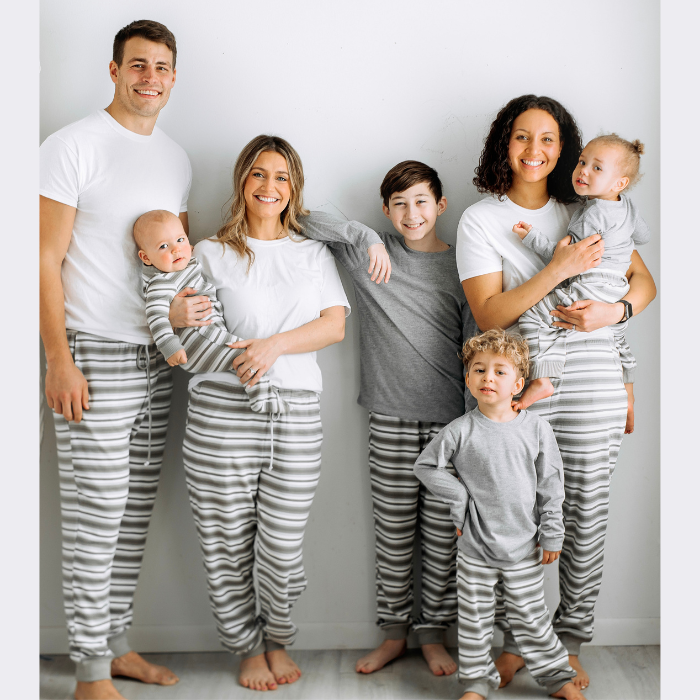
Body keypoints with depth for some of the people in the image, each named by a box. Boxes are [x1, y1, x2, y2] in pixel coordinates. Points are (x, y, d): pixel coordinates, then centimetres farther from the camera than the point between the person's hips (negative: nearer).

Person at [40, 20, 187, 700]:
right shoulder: (73, 145, -6)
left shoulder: (175, 157, 15)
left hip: (157, 356, 7)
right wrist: (60, 361, -15)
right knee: (95, 514, -3)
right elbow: (46, 258, -10)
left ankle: (116, 643, 26)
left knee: (135, 510, 12)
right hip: (95, 355, -7)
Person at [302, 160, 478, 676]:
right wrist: (361, 234, -15)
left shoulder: (463, 266, 4)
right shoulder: (369, 252, 4)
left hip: (450, 421, 0)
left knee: (442, 533, 7)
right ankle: (395, 633, 24)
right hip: (391, 420, 0)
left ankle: (432, 634, 22)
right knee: (394, 532, 8)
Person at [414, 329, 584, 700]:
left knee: (530, 617, 12)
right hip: (475, 547, 0)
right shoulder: (460, 430, -8)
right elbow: (425, 465, 2)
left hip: (524, 546, 0)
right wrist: (458, 497, -5)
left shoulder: (536, 428, -5)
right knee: (474, 618, 11)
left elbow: (551, 485, 0)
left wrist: (552, 535, 0)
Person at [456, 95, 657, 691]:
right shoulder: (481, 219, 3)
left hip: (591, 384, 2)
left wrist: (614, 310, -11)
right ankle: (513, 642, 23)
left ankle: (569, 643, 26)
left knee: (586, 517, 8)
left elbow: (645, 282, 11)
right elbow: (489, 313, -8)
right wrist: (559, 269, -17)